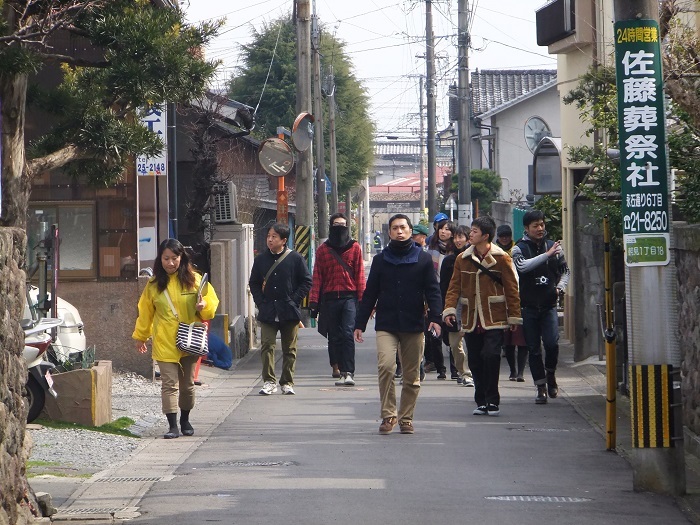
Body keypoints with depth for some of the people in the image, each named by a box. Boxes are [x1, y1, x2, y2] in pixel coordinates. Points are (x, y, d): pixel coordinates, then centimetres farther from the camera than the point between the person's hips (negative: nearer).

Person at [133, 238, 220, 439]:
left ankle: (185, 421, 29)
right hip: (164, 343, -1)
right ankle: (173, 426, -10)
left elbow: (212, 305, 5)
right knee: (169, 383, -9)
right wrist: (140, 336, 19)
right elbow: (145, 312, 14)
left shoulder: (195, 280, 0)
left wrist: (204, 307, -17)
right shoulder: (154, 284, 2)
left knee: (187, 383, 11)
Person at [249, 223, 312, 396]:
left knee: (289, 349, 5)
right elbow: (253, 283, 14)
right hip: (268, 312, 1)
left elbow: (306, 281, 2)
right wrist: (260, 302, 0)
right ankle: (269, 381, -2)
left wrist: (294, 300, -7)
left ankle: (287, 382, 12)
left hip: (289, 312, -1)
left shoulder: (295, 258, -2)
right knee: (267, 346, -7)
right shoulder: (261, 259, 6)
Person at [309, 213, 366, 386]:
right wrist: (314, 301, 2)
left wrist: (361, 299, -3)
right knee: (334, 336, 6)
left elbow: (359, 275, 5)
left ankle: (348, 372, -16)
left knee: (348, 334, -14)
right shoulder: (323, 249, 10)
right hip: (330, 298, 2)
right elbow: (317, 276, 8)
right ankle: (342, 371, 14)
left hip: (349, 297, -2)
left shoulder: (354, 248, 7)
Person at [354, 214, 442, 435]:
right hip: (386, 325, 0)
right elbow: (370, 293, 11)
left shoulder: (423, 259, 6)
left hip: (413, 326, 0)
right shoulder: (380, 260, 9)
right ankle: (388, 415, -11)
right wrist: (360, 324, 7)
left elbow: (432, 290, 3)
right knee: (385, 366, -20)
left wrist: (435, 317, -13)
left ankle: (406, 418, 17)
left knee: (412, 376, 4)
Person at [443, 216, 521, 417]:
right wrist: (449, 309, -8)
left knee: (490, 355, -17)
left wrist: (514, 317, 0)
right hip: (471, 321, 4)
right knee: (475, 361, 4)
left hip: (494, 319, -4)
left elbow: (511, 289, 1)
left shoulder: (501, 258, -1)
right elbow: (454, 287, 7)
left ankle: (492, 401, -6)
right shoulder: (463, 259, 9)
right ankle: (481, 402, 15)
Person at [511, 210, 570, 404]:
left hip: (549, 305, 1)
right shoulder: (519, 249, -2)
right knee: (534, 349, 3)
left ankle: (550, 374, 13)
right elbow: (523, 266, -23)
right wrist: (547, 254, -26)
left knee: (552, 343, -14)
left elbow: (565, 270, 20)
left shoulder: (553, 246, 7)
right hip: (528, 306, -1)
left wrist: (560, 287, 2)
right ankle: (541, 387, 12)